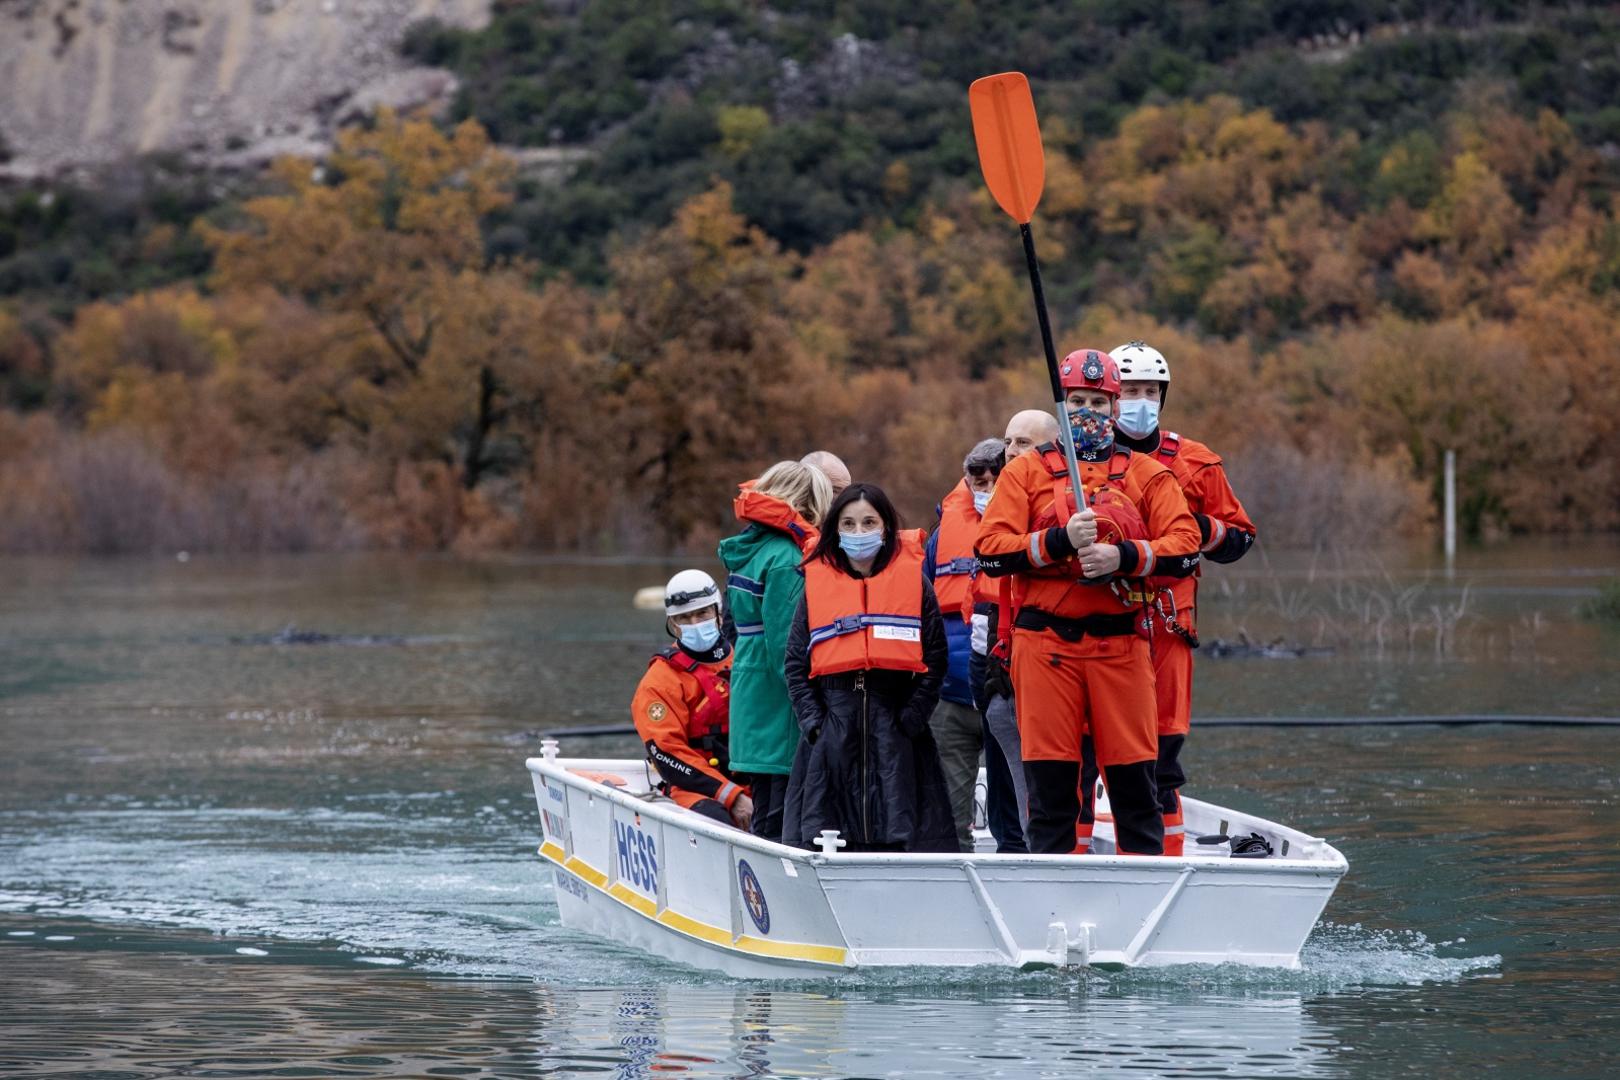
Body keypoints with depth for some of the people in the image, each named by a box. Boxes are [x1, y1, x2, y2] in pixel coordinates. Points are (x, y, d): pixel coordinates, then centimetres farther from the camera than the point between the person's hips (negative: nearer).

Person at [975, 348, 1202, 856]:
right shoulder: (1025, 471, 11)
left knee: (1134, 776, -1)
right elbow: (990, 551, 0)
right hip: (1045, 642, 0)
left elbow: (1185, 547, 1)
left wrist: (1123, 557, -14)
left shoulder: (1147, 474, 13)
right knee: (1049, 777, 0)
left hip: (1120, 642, 0)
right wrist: (1060, 541, -12)